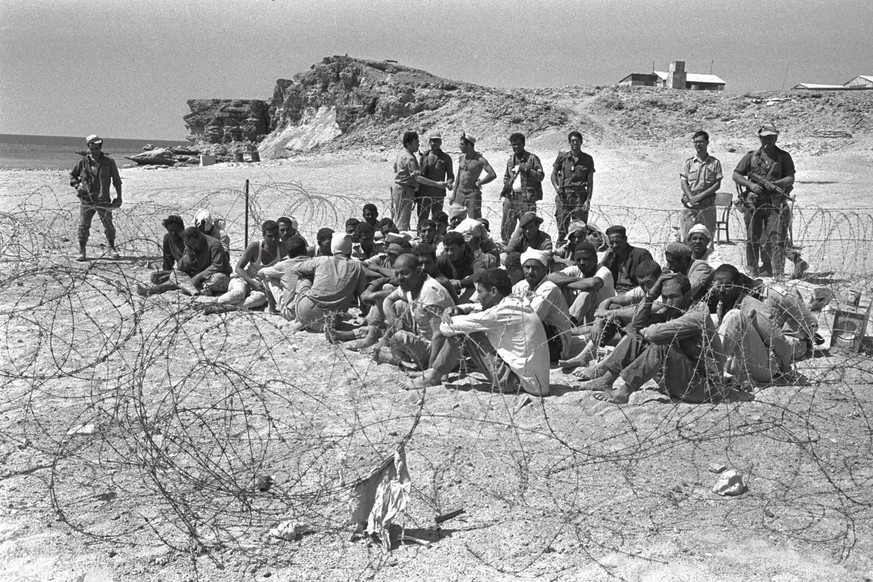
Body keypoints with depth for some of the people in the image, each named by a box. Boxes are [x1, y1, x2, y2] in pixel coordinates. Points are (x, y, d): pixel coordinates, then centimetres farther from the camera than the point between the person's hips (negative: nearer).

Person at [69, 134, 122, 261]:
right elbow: (72, 175, 15)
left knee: (108, 225, 3)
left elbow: (116, 180, 6)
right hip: (86, 200, 1)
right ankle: (82, 252, 8)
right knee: (83, 226, -1)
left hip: (103, 200, 0)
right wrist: (77, 186, -4)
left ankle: (112, 249, 20)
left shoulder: (109, 162, 0)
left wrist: (119, 197, 3)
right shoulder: (83, 162, 2)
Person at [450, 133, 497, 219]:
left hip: (473, 193, -6)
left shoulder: (480, 160, -12)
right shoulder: (461, 158, 8)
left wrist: (478, 183, -11)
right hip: (460, 192, 6)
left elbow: (493, 175, -20)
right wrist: (453, 193, 13)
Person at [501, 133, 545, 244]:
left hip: (526, 198, -5)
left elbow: (541, 176, -5)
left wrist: (526, 170, -17)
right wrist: (506, 184, 8)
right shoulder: (510, 160, 15)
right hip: (510, 197, 5)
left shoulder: (532, 159, -1)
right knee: (506, 226, 8)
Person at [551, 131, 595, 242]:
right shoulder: (562, 157, 6)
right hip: (564, 196, 0)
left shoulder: (587, 159, 6)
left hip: (580, 196, 0)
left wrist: (588, 200, -3)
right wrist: (556, 186, -5)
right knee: (562, 228, 0)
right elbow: (553, 174, 14)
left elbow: (590, 182, 6)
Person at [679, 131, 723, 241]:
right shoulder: (689, 162, 7)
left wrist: (700, 196, -11)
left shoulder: (714, 162, 5)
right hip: (690, 205, 0)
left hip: (708, 206, 0)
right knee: (686, 237, -5)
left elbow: (717, 184, -1)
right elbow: (683, 182, 1)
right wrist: (691, 198, -15)